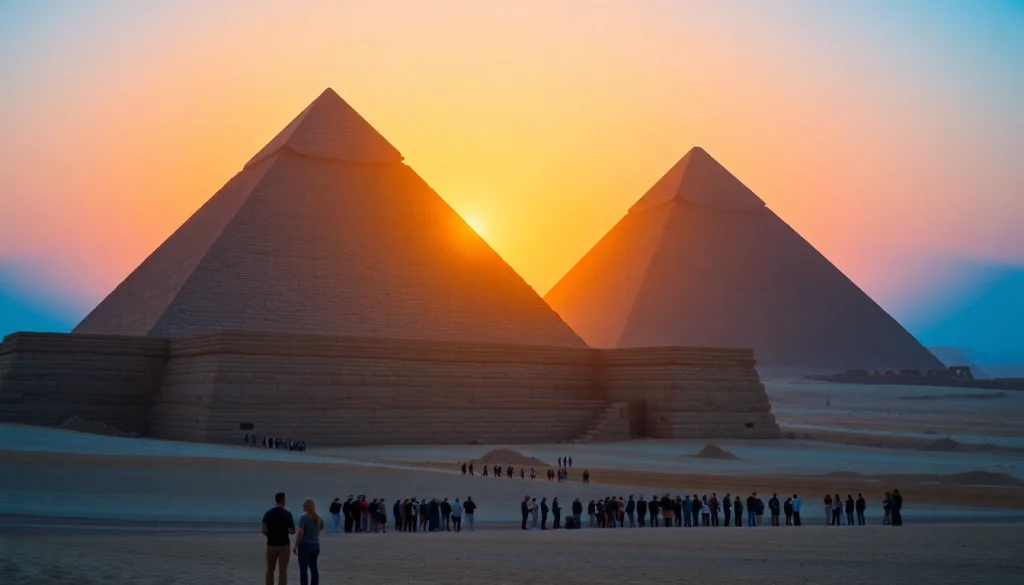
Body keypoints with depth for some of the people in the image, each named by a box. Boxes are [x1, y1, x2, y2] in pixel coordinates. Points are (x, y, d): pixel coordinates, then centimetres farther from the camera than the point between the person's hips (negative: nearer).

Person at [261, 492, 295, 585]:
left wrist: (270, 535, 12)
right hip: (284, 545, -2)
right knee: (283, 571, -2)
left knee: (270, 570, 17)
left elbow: (263, 530, -8)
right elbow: (292, 531, -5)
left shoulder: (268, 513, -2)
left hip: (271, 544, 2)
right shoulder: (287, 514, -8)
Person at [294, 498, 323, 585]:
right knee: (313, 567, 11)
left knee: (303, 568, -1)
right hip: (316, 545, 7)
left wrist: (296, 546, -10)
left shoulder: (304, 517, -13)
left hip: (305, 544, -7)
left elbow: (301, 533, -16)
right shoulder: (318, 518, 9)